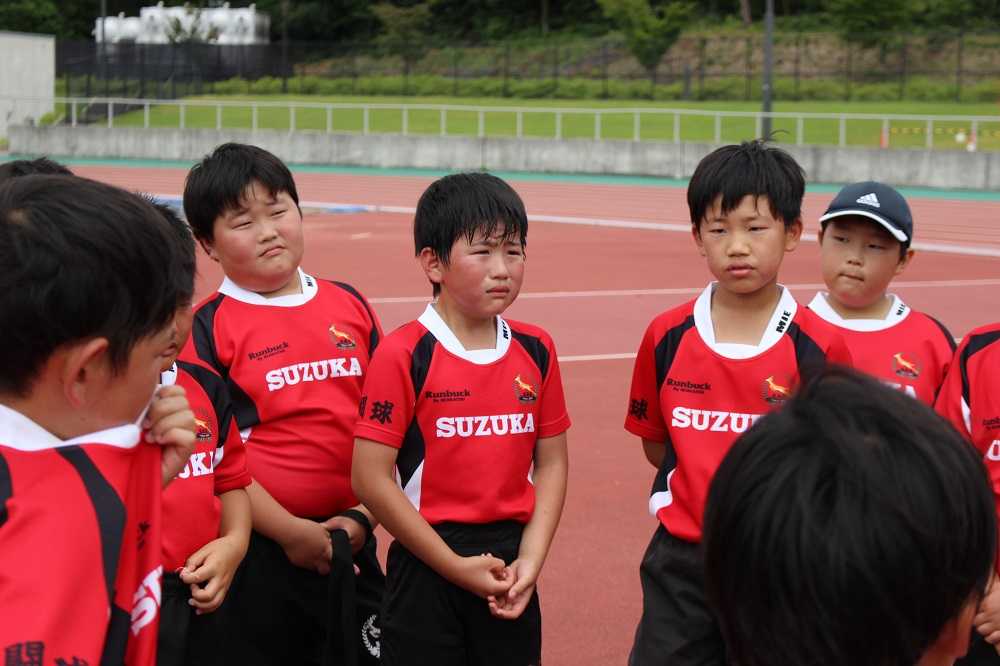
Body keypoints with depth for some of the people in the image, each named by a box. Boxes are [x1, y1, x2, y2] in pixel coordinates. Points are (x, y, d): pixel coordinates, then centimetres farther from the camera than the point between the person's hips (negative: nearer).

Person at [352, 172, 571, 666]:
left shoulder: (535, 351, 3)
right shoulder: (404, 355, -11)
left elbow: (551, 462, 7)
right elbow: (371, 478, -13)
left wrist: (530, 560, -5)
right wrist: (456, 566, -11)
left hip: (509, 562, 4)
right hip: (427, 565, -4)